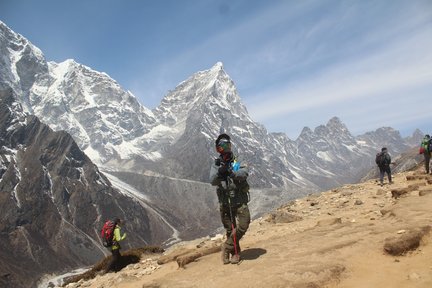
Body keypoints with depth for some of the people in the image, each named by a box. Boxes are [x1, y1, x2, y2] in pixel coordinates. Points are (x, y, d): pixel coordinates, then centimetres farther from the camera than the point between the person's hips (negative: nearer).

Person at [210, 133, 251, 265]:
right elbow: (213, 181, -12)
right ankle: (235, 253, 27)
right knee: (229, 229, 8)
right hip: (225, 202, 1)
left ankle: (227, 247, 10)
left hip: (240, 201, -1)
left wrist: (230, 172, -38)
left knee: (243, 225, -11)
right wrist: (219, 172, -32)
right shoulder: (216, 164, 2)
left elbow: (244, 174, -21)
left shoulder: (238, 161, -3)